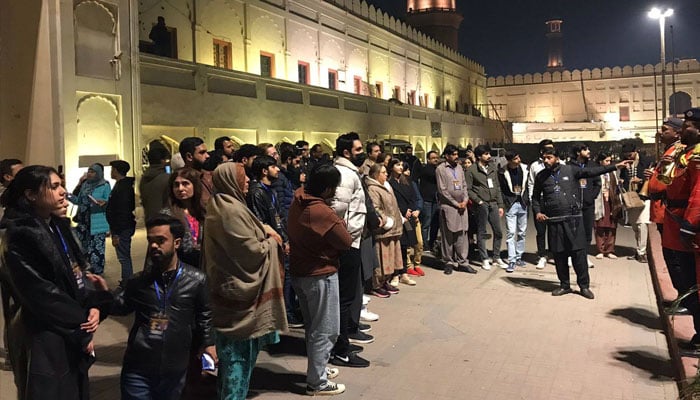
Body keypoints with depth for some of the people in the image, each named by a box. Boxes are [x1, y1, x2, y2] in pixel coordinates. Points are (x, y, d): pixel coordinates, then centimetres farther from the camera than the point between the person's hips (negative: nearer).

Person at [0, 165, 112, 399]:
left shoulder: (58, 226, 7)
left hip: (73, 332, 8)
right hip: (43, 339, -8)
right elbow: (41, 295, -20)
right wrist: (81, 332, -13)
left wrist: (94, 305, -7)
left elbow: (77, 272, 11)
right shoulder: (20, 237, -19)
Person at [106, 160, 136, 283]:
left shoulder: (122, 188, -18)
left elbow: (122, 212, -23)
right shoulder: (125, 185, 14)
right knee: (125, 257, 16)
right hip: (123, 228, 10)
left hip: (122, 230, -10)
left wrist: (116, 233, -23)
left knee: (124, 258, -6)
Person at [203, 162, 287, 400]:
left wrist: (262, 231, 3)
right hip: (239, 290, -10)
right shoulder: (232, 210, -22)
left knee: (230, 348, 21)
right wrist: (272, 242, -5)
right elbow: (252, 251, -23)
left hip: (227, 286, 10)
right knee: (240, 350, 2)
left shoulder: (220, 205, 10)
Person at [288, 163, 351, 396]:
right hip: (320, 276, -9)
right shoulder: (323, 213, -26)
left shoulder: (297, 203, 0)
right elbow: (346, 242, -16)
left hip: (299, 271, 9)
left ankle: (317, 368, 37)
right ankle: (317, 382, 14)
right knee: (325, 331, 5)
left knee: (313, 327, 22)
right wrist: (339, 222, 1)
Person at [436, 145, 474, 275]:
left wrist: (465, 200, -1)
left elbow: (464, 185, 15)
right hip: (448, 206, -5)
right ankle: (449, 262, 10)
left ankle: (463, 261, 12)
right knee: (448, 236, 0)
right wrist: (456, 204, -9)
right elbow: (442, 190, -9)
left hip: (462, 206, 5)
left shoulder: (459, 167, 13)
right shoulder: (440, 169, -5)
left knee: (462, 235, 5)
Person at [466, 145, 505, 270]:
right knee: (482, 233, 3)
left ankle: (497, 258, 19)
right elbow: (468, 189, -6)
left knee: (498, 232, 6)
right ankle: (485, 259, 13)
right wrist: (478, 201, -13)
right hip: (482, 205, -5)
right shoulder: (472, 170, -4)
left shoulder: (493, 168, 11)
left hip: (493, 204, 5)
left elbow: (497, 187, 14)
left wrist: (500, 205, 11)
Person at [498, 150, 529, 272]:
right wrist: (505, 202, -5)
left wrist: (527, 199, 4)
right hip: (510, 204, -4)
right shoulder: (503, 172, -9)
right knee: (510, 233, -7)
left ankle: (518, 257, 22)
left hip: (523, 203, 4)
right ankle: (511, 261, -5)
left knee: (522, 232, 10)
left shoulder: (524, 168, 1)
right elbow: (501, 189, -1)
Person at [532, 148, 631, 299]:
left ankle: (584, 286, 12)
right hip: (554, 220, 2)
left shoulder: (570, 170, 1)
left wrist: (615, 166, -12)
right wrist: (537, 211, 0)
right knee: (559, 254, 7)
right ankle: (564, 285, 22)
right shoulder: (541, 176, 7)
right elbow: (536, 197, 16)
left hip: (573, 218, -2)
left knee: (579, 252, -1)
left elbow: (591, 171, -5)